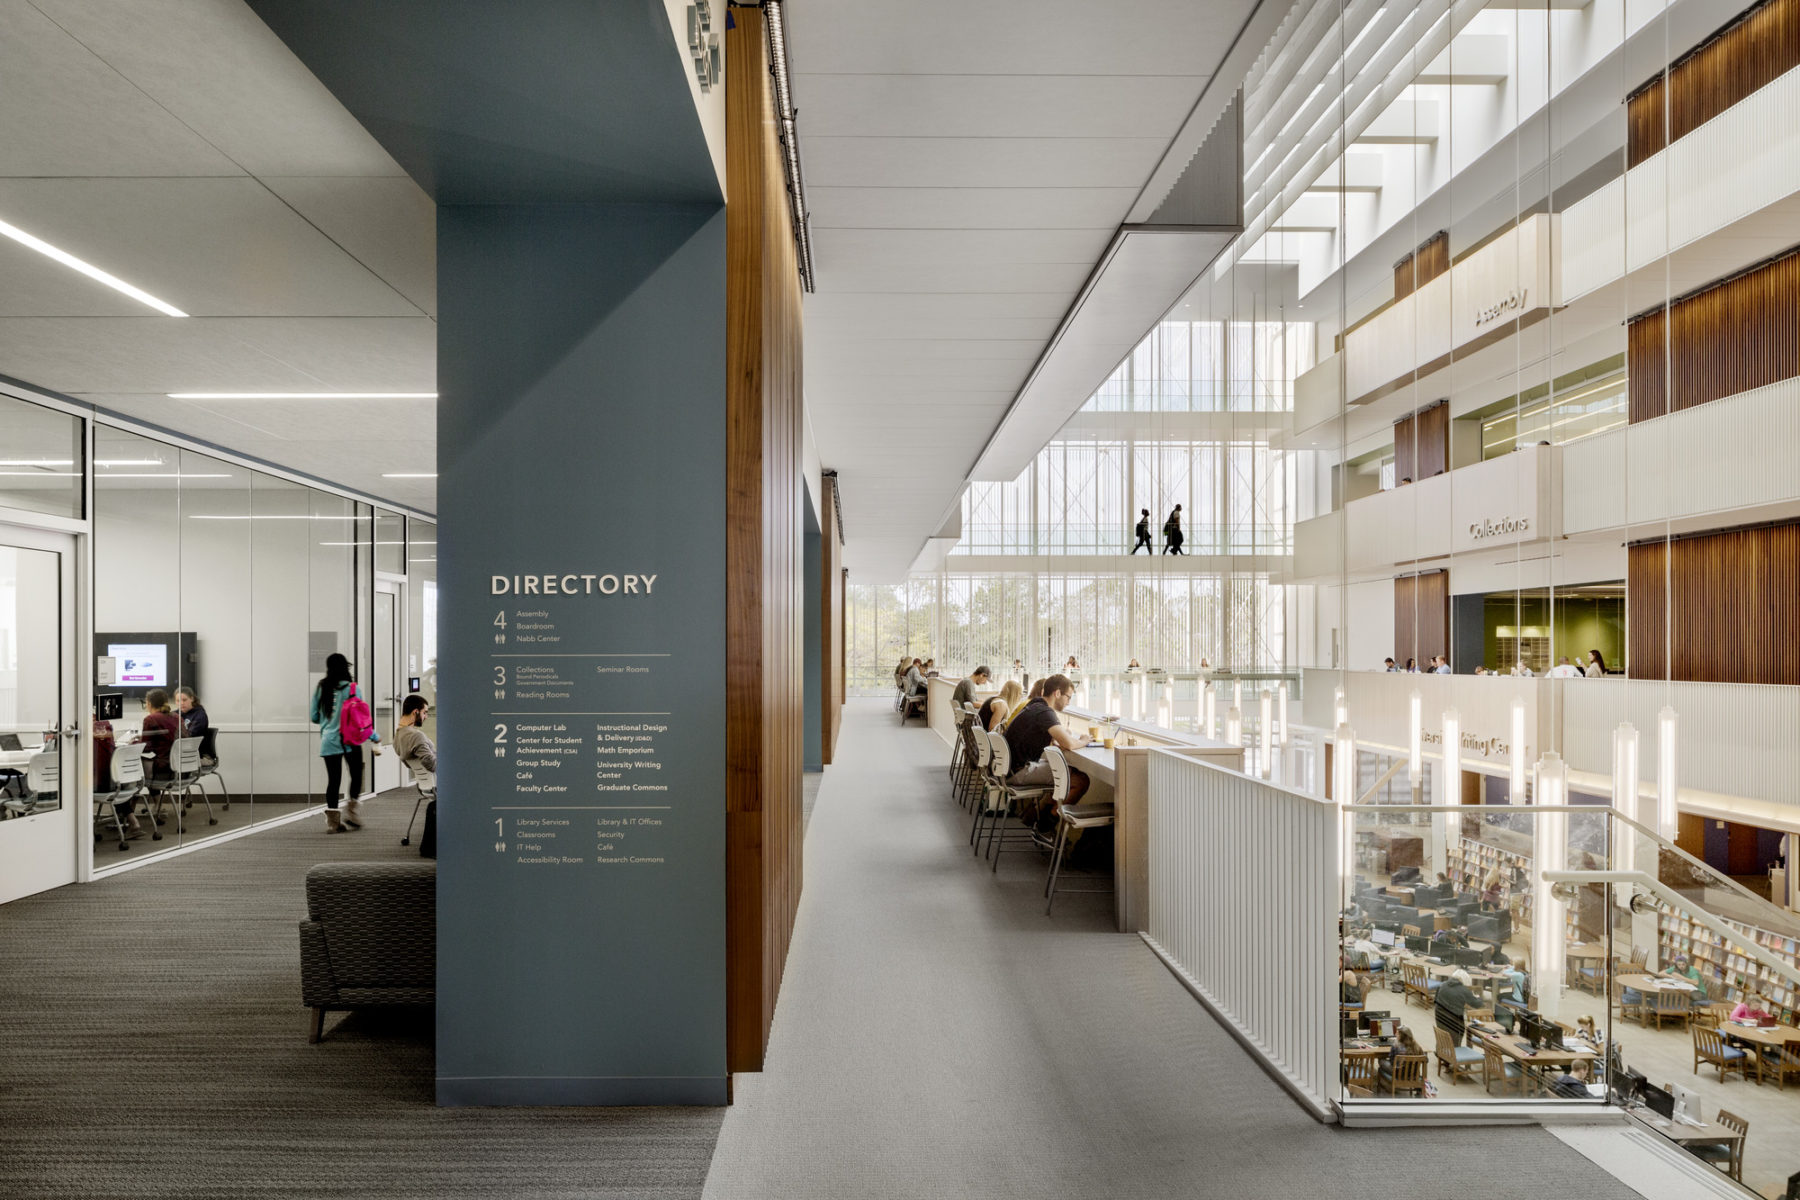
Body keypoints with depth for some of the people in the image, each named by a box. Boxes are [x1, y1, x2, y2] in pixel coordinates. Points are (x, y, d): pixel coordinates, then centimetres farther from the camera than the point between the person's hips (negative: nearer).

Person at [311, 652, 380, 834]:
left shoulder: (320, 688, 4)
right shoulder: (350, 688, -8)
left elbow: (315, 717, 10)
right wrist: (374, 736, 2)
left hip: (328, 742, 4)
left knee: (333, 780, 8)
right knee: (356, 776, 12)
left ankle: (332, 821, 9)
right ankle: (352, 813, 8)